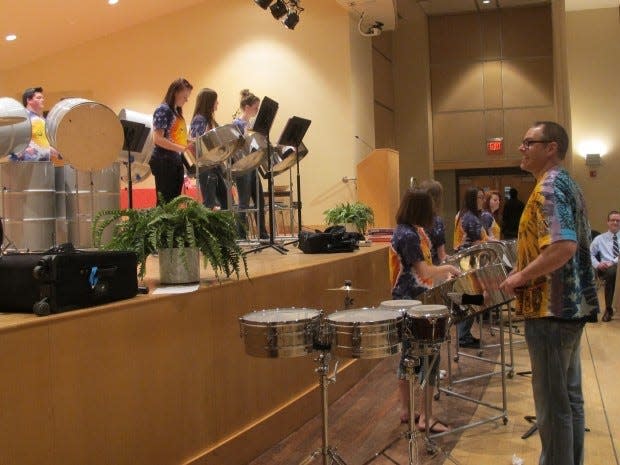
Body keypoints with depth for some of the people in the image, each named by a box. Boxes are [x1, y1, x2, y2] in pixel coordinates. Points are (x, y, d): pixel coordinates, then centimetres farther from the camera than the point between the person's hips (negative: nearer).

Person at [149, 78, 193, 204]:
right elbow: (157, 139, -19)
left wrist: (189, 144, 7)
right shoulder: (163, 110, -9)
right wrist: (183, 148, -25)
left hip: (177, 162, 9)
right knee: (165, 203, -9)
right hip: (164, 162, -9)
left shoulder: (177, 112, 17)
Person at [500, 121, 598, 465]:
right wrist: (527, 271, 18)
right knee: (569, 397, 17)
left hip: (551, 309, -11)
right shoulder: (567, 184, 15)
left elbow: (564, 246, -30)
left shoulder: (548, 186, -16)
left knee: (552, 404, 0)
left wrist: (520, 277, -19)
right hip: (571, 305, 11)